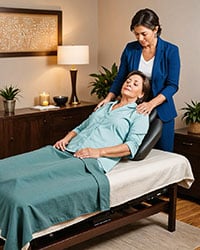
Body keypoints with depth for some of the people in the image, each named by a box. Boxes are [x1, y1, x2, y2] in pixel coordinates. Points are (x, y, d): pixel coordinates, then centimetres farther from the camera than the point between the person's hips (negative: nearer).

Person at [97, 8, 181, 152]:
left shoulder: (170, 51, -10)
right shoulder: (130, 49, -1)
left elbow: (172, 85, -13)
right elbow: (120, 78, 4)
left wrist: (151, 104, -27)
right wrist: (108, 98, -12)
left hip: (161, 111, -2)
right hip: (135, 110, 2)